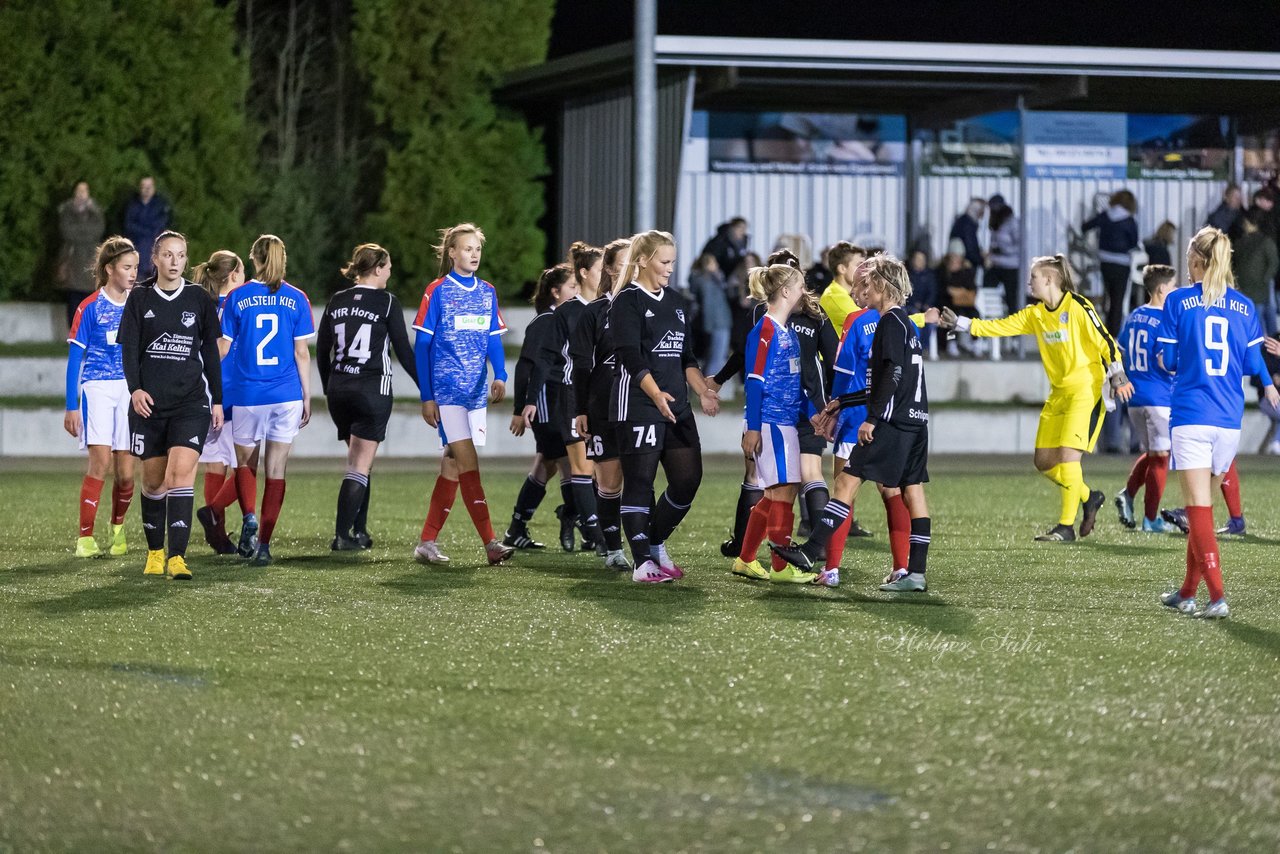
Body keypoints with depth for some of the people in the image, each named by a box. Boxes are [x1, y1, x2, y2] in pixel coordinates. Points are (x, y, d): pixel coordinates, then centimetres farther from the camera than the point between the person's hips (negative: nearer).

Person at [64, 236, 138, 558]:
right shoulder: (90, 308, -3)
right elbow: (74, 359, -1)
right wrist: (71, 407, -5)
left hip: (131, 389, 4)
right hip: (97, 387, -4)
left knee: (125, 471, 1)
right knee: (100, 463, -16)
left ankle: (117, 529, 26)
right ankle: (85, 538, -11)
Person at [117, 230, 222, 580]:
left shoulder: (199, 299, 6)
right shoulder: (139, 298, 5)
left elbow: (211, 353, 11)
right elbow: (128, 348, 1)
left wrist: (217, 399, 9)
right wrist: (135, 388, -14)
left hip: (191, 401, -1)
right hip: (148, 402, 1)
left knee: (181, 470, -16)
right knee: (153, 479, 8)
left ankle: (177, 557, -21)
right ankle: (155, 552, 24)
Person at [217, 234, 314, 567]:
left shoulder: (237, 298, -2)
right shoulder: (297, 299, 1)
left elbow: (223, 349, 0)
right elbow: (302, 353, 2)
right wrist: (307, 397, 9)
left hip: (247, 394, -1)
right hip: (286, 393, 1)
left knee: (245, 463, 18)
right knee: (276, 470, 5)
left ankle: (249, 518, -8)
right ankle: (264, 545, 0)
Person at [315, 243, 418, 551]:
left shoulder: (336, 301, 8)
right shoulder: (387, 302, -6)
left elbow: (322, 350, 11)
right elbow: (403, 350, -5)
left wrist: (328, 388, 22)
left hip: (338, 390, 5)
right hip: (373, 390, -5)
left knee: (358, 461, 18)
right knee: (361, 465, -5)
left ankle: (359, 531, 18)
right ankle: (343, 535, -12)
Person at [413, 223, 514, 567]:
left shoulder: (487, 293, 12)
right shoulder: (438, 292, -4)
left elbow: (494, 340, 14)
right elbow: (421, 346, -3)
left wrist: (500, 376, -6)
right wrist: (426, 397, -6)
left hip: (476, 391, 6)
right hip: (446, 390, -6)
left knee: (453, 463, 6)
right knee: (467, 460, -14)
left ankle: (427, 542, 12)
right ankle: (490, 542, -20)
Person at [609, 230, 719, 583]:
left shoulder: (673, 304, 19)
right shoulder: (627, 302, -6)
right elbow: (630, 356, -16)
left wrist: (703, 391, 5)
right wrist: (656, 394, -28)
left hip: (676, 408, 8)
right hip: (637, 406, -8)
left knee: (688, 478, 3)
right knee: (639, 482, -5)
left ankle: (656, 544, 21)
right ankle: (643, 563, -4)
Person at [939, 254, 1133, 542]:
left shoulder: (1077, 307, -12)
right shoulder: (1035, 314, 9)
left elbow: (1105, 340, -13)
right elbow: (999, 326, 9)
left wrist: (1118, 377, -17)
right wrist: (959, 323, 4)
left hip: (1085, 391, -8)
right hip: (1058, 393, 8)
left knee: (1068, 455, -16)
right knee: (1044, 461, 4)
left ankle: (1066, 526, -11)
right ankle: (1089, 498, 25)